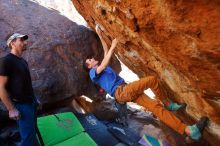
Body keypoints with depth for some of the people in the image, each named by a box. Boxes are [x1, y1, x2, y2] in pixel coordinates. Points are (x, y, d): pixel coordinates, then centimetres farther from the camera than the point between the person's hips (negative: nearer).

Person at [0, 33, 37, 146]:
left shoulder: (23, 61, 10)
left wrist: (35, 98, 15)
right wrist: (11, 109, -17)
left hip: (31, 102, 8)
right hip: (22, 105, -8)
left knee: (32, 131, 19)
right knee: (28, 135, 1)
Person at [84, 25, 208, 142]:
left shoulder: (103, 66, 31)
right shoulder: (93, 72, 7)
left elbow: (106, 51, 36)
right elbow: (104, 65, -14)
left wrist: (100, 35, 35)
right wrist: (113, 47, -10)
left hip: (126, 92, 8)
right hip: (120, 93, -8)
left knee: (156, 106, -8)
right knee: (152, 79, -18)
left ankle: (188, 130, -7)